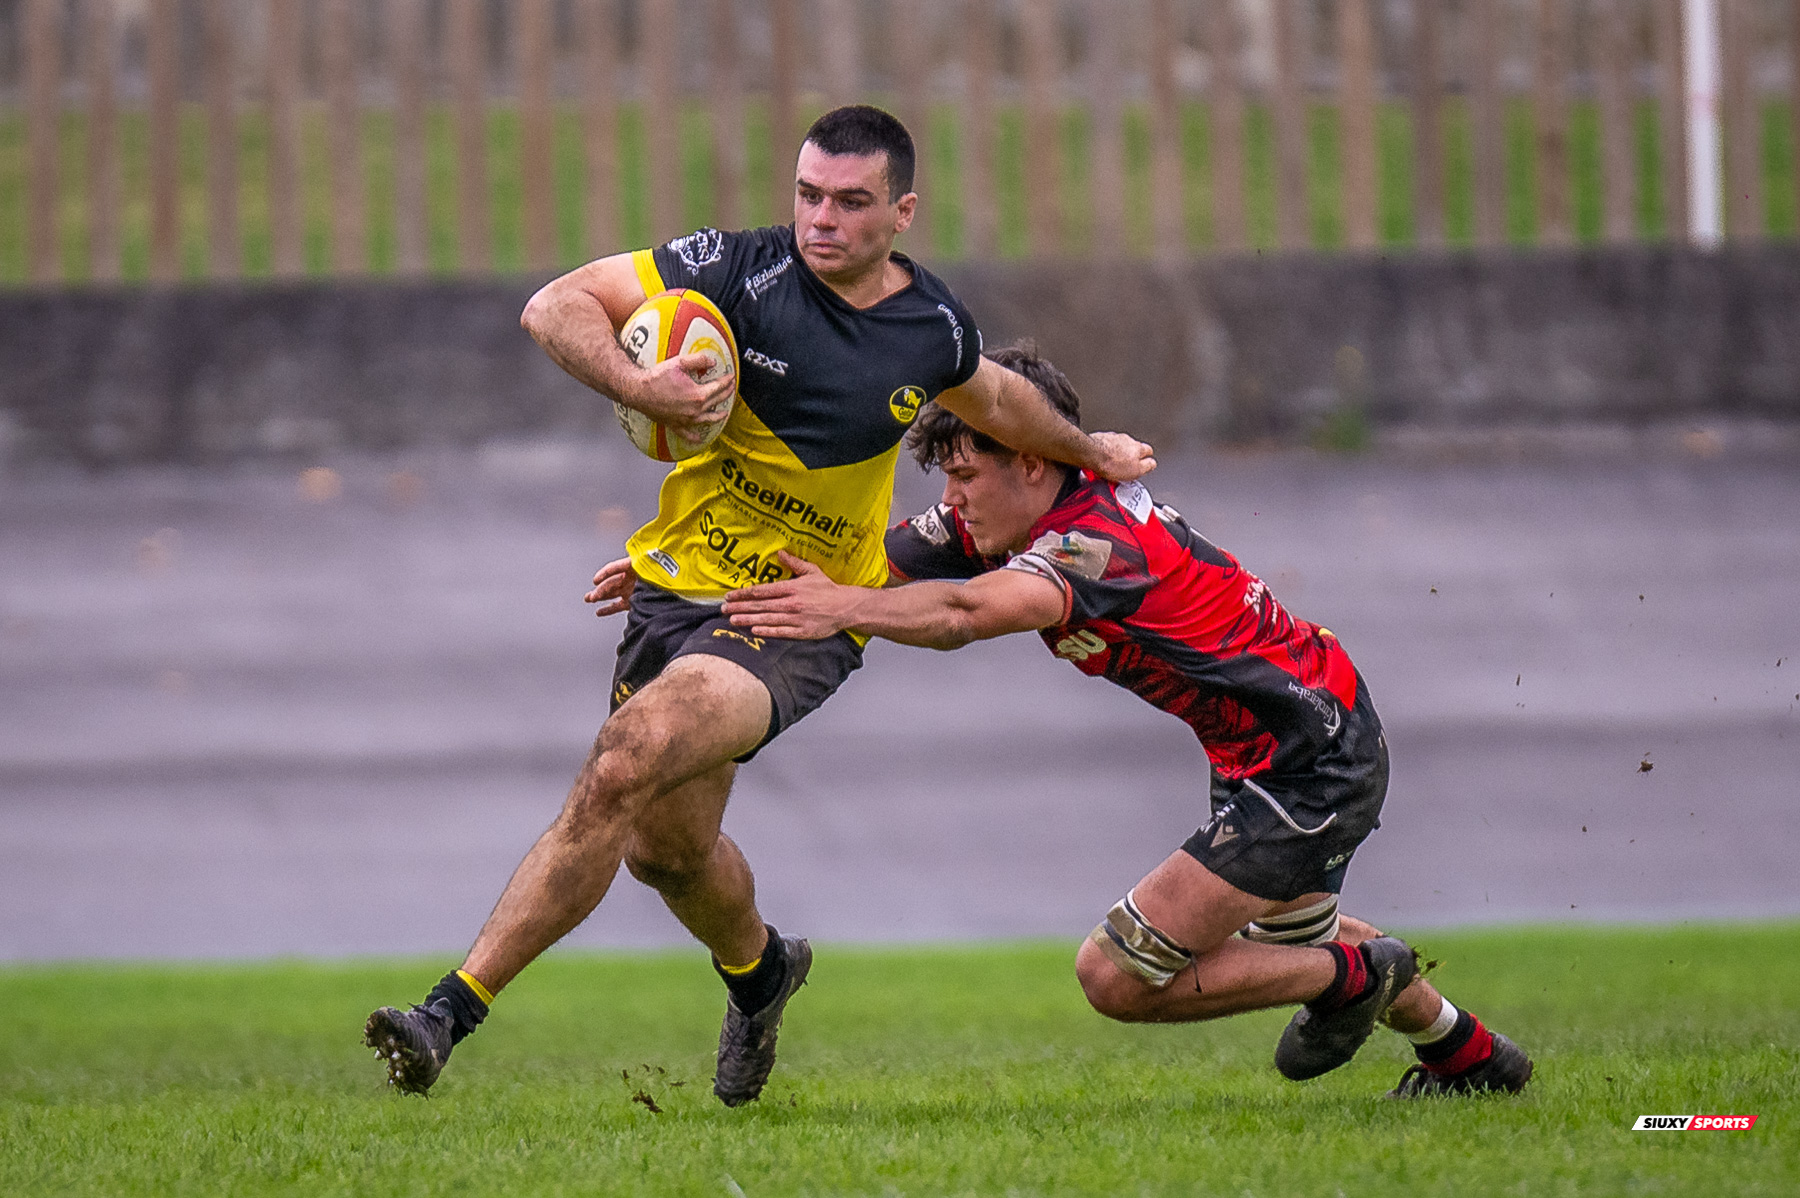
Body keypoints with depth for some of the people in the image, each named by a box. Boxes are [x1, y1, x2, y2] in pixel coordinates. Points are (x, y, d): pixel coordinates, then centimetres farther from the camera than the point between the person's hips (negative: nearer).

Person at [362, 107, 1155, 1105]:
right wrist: (639, 388, -28)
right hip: (677, 587, 3)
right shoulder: (741, 271, -9)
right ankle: (758, 966, 51)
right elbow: (555, 307, -11)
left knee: (625, 766, -25)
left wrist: (1088, 451, 38)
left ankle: (452, 1011, -27)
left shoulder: (933, 328, -1)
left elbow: (991, 398, 24)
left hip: (800, 624, -3)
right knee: (666, 846, 15)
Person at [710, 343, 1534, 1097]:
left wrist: (846, 608, -58)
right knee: (1287, 932, 36)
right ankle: (1468, 1055, 57)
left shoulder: (1102, 538, -30)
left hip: (1311, 770, -10)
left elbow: (972, 612, -48)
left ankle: (1352, 978, 8)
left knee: (1118, 976, -11)